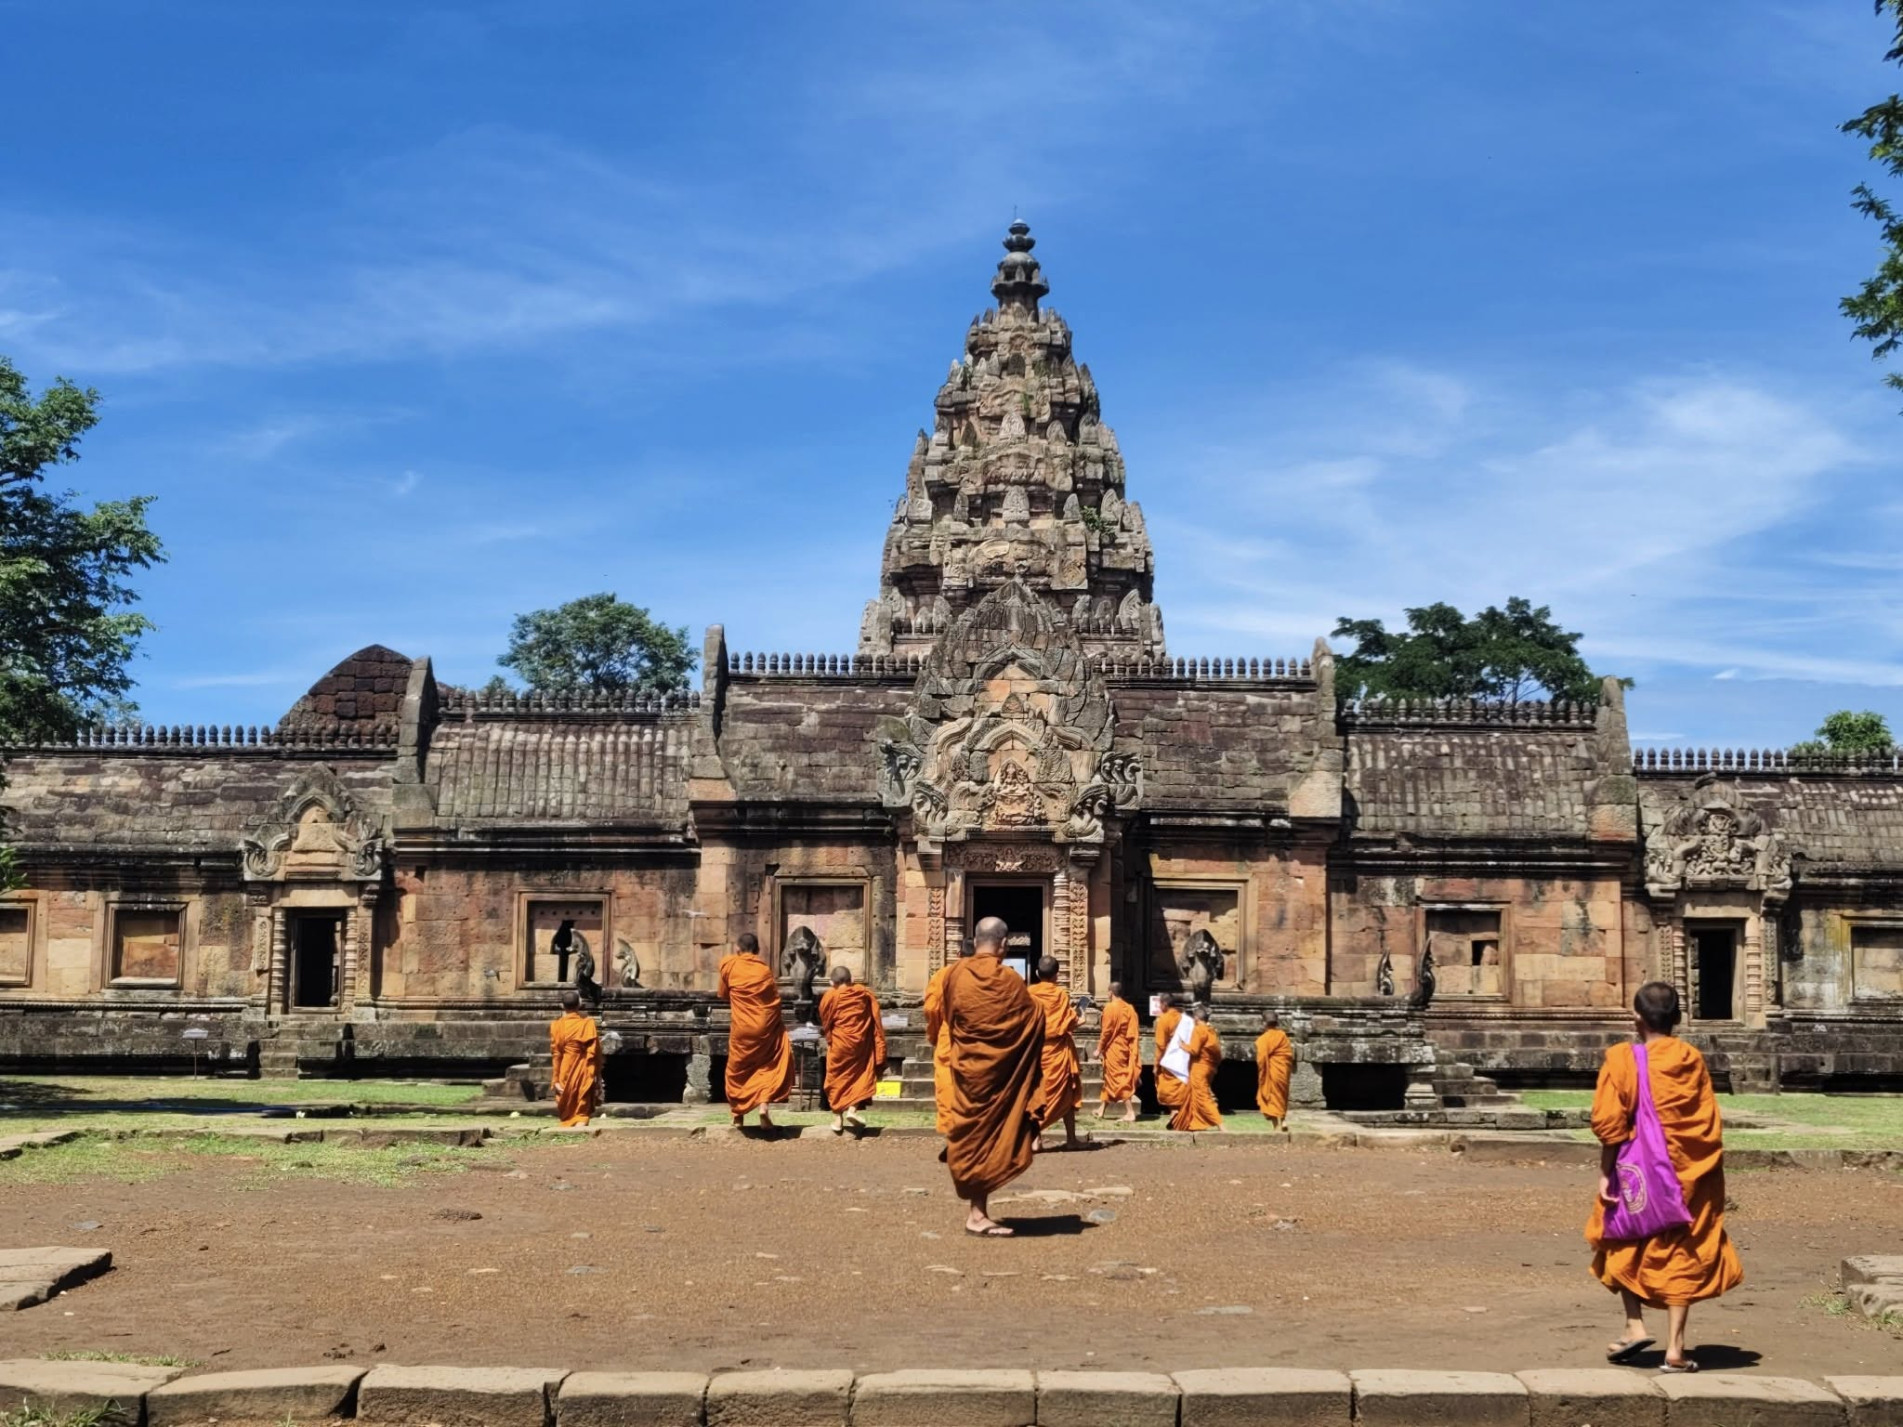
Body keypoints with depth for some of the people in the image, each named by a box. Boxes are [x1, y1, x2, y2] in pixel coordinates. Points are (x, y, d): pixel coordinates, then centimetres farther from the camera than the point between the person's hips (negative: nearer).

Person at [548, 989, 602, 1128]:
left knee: (566, 1111, 14)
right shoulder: (589, 1023, -2)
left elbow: (555, 1054, -5)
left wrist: (556, 1080, -3)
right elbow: (596, 1052, -1)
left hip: (566, 1074, 0)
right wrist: (597, 1075, 7)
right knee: (582, 1111, 2)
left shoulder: (557, 1025, -4)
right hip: (585, 1074, 0)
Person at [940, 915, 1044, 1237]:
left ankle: (977, 1210, 15)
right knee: (989, 1136, 3)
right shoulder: (1009, 981, -15)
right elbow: (1033, 1021, -3)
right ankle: (977, 1213, 3)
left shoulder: (954, 975, -4)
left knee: (971, 1136, 11)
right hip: (998, 1070, -4)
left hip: (965, 1067, 4)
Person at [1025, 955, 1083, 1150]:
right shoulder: (1062, 995, -6)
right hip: (1059, 1051, 0)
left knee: (1035, 1093, 5)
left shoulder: (1029, 994, -4)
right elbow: (1070, 1024, -7)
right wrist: (1074, 1014, 13)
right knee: (1066, 1094, 10)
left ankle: (1035, 1136, -6)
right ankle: (1071, 1138, 13)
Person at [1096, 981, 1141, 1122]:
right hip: (1125, 1048, 7)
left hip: (1113, 1049, -7)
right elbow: (1134, 1032, 7)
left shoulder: (1110, 1007, -13)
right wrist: (1131, 1049, 15)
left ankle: (1130, 1113, -10)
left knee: (1120, 1081, -6)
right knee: (1109, 1078, 18)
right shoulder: (1130, 1008, 6)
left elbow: (1106, 1031, -15)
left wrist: (1099, 1049, -8)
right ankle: (1102, 1109, 27)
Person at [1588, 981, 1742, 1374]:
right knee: (1681, 1254, 8)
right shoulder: (1693, 1060, 0)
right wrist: (1706, 1173, 12)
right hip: (1688, 1176, 2)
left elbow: (1609, 1123, -12)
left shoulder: (1622, 1060, -9)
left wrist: (1606, 1174, -5)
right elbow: (1709, 1124, 2)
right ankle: (1675, 1350, 5)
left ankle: (1635, 1325, 9)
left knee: (1625, 1247, 19)